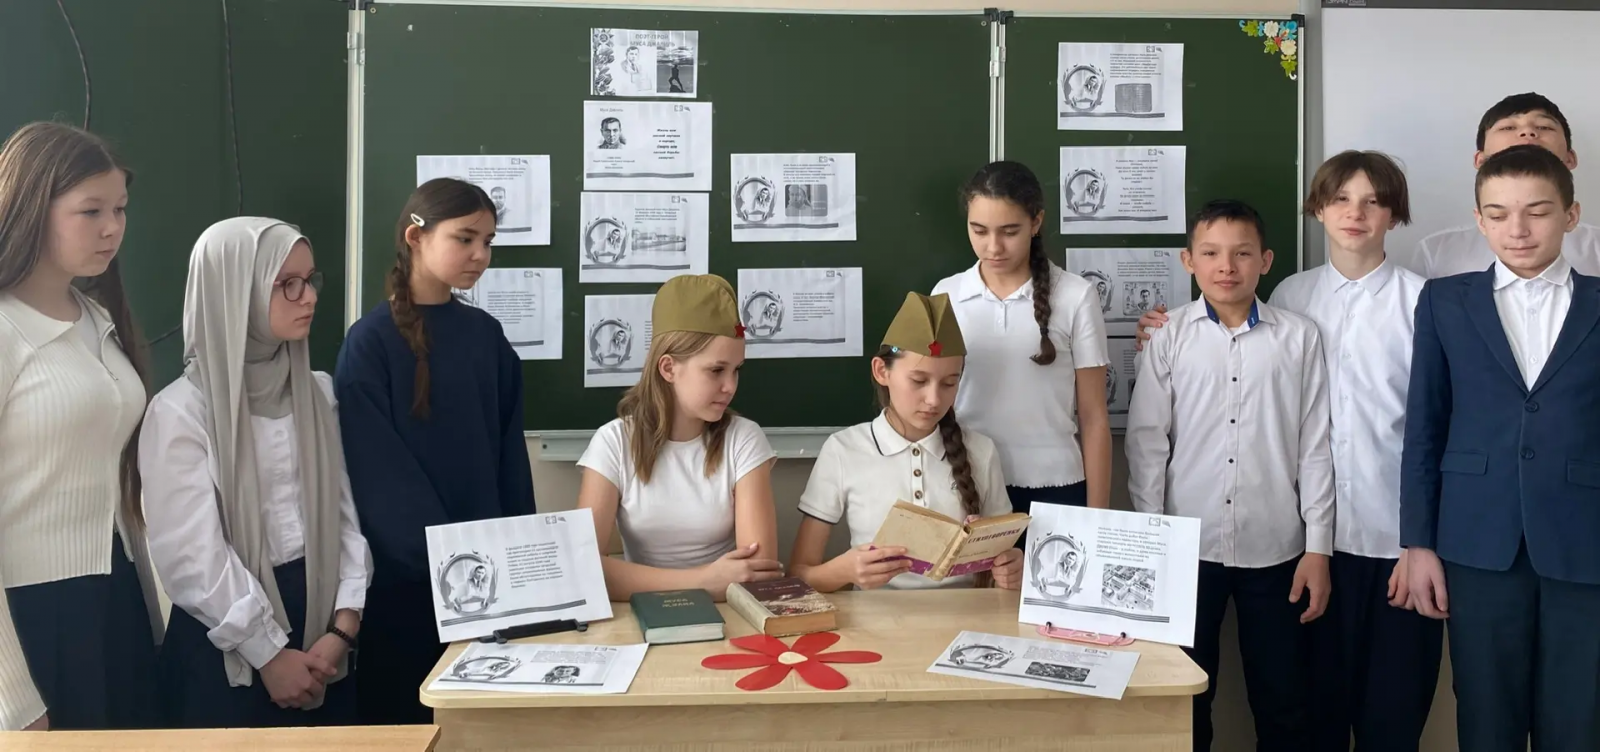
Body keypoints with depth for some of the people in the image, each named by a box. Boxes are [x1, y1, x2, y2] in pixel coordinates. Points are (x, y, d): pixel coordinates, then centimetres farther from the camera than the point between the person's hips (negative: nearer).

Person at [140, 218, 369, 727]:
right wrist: (269, 653, -12)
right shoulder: (180, 411, -10)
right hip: (226, 651, -4)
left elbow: (348, 512, 2)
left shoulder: (319, 393, 6)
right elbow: (192, 556, -13)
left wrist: (343, 625, -8)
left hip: (321, 630, 5)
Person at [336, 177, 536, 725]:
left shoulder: (486, 334, 6)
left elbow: (510, 449, 7)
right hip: (406, 571, -4)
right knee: (404, 710, 9)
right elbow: (381, 473, -13)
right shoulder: (371, 341, -9)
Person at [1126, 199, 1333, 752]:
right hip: (1188, 546, 0)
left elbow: (1315, 447, 2)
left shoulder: (1299, 338, 0)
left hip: (1274, 548, 1)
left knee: (1281, 703, 11)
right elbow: (1146, 443, 0)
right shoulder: (1170, 336, -1)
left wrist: (1318, 547, 1)